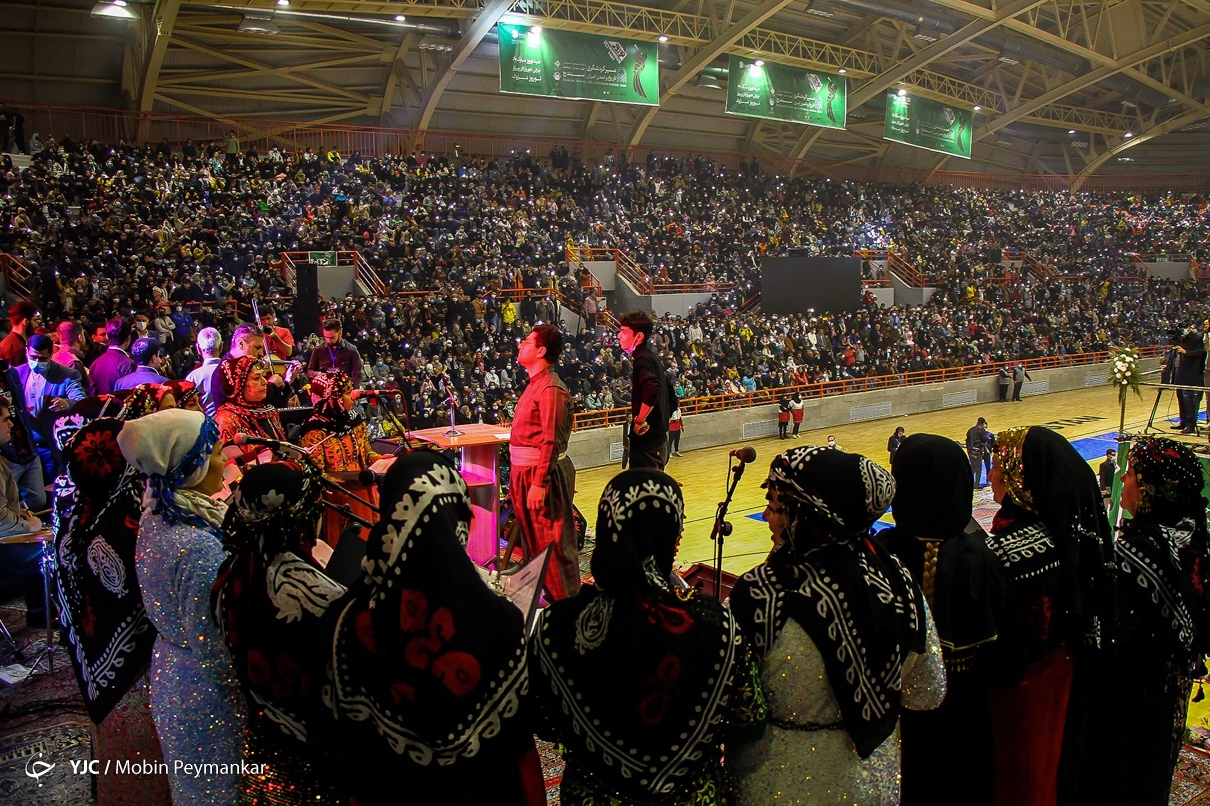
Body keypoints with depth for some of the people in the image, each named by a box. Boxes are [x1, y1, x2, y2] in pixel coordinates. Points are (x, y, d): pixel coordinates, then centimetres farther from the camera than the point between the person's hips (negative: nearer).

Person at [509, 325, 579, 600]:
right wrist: (518, 476, 16)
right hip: (524, 470, 10)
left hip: (542, 473, -10)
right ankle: (546, 595, 34)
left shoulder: (550, 389, -18)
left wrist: (539, 484, -24)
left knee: (552, 542, 0)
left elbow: (550, 442, -22)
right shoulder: (535, 383, 13)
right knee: (533, 538, 20)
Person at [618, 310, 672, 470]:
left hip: (647, 440, -10)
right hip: (657, 438, 10)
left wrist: (639, 421, -21)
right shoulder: (652, 357, 14)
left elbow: (652, 390, -33)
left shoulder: (642, 359, -14)